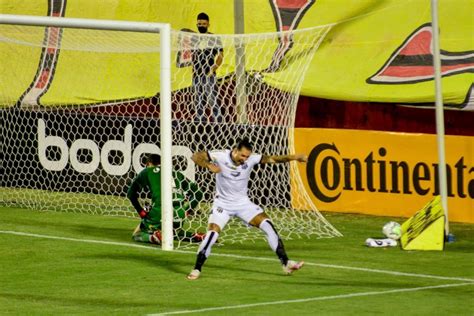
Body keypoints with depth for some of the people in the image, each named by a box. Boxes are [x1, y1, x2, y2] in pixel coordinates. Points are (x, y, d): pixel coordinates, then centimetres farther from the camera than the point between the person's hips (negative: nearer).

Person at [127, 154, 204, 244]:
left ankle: (154, 237, -15)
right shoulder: (176, 173, 23)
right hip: (179, 214, 3)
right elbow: (197, 193, 20)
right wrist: (185, 211, 23)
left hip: (159, 212, -3)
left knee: (136, 235, 16)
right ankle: (193, 237, 6)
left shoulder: (146, 172, 18)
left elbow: (131, 193, 19)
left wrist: (141, 212, 23)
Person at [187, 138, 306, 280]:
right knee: (212, 233, -19)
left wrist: (293, 157, -33)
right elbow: (196, 156, -18)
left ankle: (286, 264, -3)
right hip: (223, 203, -2)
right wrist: (209, 166, -37)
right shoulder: (221, 156, -20)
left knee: (267, 225, -10)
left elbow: (272, 159, -19)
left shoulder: (251, 159, -14)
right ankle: (196, 269, -3)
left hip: (243, 203, 2)